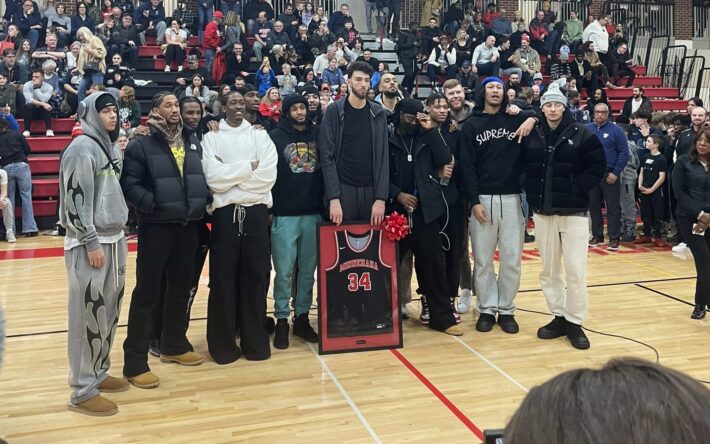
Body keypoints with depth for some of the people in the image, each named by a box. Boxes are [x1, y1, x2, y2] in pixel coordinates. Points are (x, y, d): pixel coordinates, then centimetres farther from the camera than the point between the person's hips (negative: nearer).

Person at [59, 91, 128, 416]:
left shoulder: (111, 147, 15)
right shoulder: (81, 148, -10)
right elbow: (75, 200, -16)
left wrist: (118, 236, 16)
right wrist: (91, 242, -17)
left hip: (114, 240, 8)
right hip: (89, 244, -8)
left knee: (109, 312, 13)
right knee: (89, 315, -3)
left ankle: (99, 373, 27)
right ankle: (83, 391, 6)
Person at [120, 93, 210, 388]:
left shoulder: (193, 143, 13)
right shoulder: (141, 145, -5)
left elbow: (204, 176, 17)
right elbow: (130, 184, -12)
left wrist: (202, 202, 2)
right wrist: (154, 204, -21)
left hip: (188, 226, 6)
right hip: (156, 227, -6)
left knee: (181, 289, 15)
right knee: (147, 292, -2)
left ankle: (174, 345, 32)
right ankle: (135, 363, 6)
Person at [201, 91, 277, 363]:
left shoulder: (260, 136, 9)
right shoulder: (211, 138, 6)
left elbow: (268, 176, -5)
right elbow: (212, 178, -9)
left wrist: (230, 175, -7)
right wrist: (249, 167, -8)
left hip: (256, 213, 1)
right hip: (225, 213, -1)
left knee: (256, 275, 4)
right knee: (223, 277, 3)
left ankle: (255, 340, 15)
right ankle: (222, 343, 13)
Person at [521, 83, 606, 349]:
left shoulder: (582, 134, -3)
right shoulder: (533, 136, 5)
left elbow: (597, 167, -4)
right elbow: (524, 166, 11)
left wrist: (575, 189, -11)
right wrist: (533, 191, -2)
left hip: (573, 211, -3)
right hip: (542, 212, 3)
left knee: (575, 269, -2)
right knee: (549, 268, 10)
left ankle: (574, 322, 11)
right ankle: (559, 317, 23)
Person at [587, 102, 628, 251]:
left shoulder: (616, 130, -3)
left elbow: (624, 153, -5)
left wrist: (616, 173, -11)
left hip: (610, 175, -3)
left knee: (613, 207, 1)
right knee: (594, 207, 10)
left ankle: (614, 238, 7)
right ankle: (597, 236, 20)